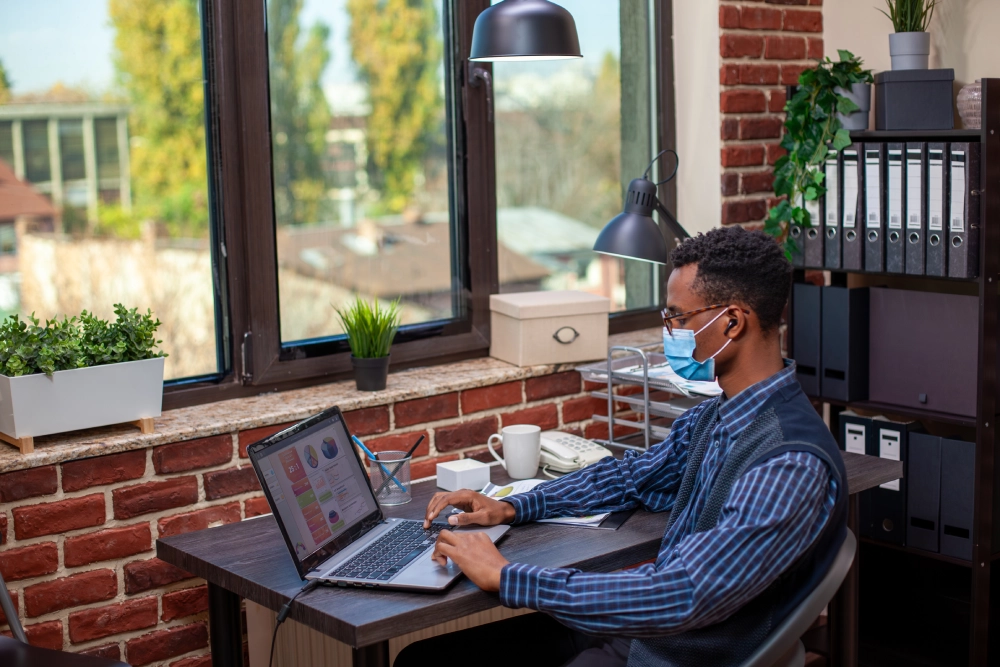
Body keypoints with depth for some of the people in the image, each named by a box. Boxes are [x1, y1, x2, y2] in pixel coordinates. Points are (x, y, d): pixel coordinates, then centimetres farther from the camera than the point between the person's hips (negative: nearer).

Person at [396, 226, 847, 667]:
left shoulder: (793, 465, -26)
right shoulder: (712, 417, 4)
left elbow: (680, 599, -31)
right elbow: (632, 477, 22)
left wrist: (506, 577, -25)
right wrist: (510, 508, 8)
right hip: (633, 625, 8)